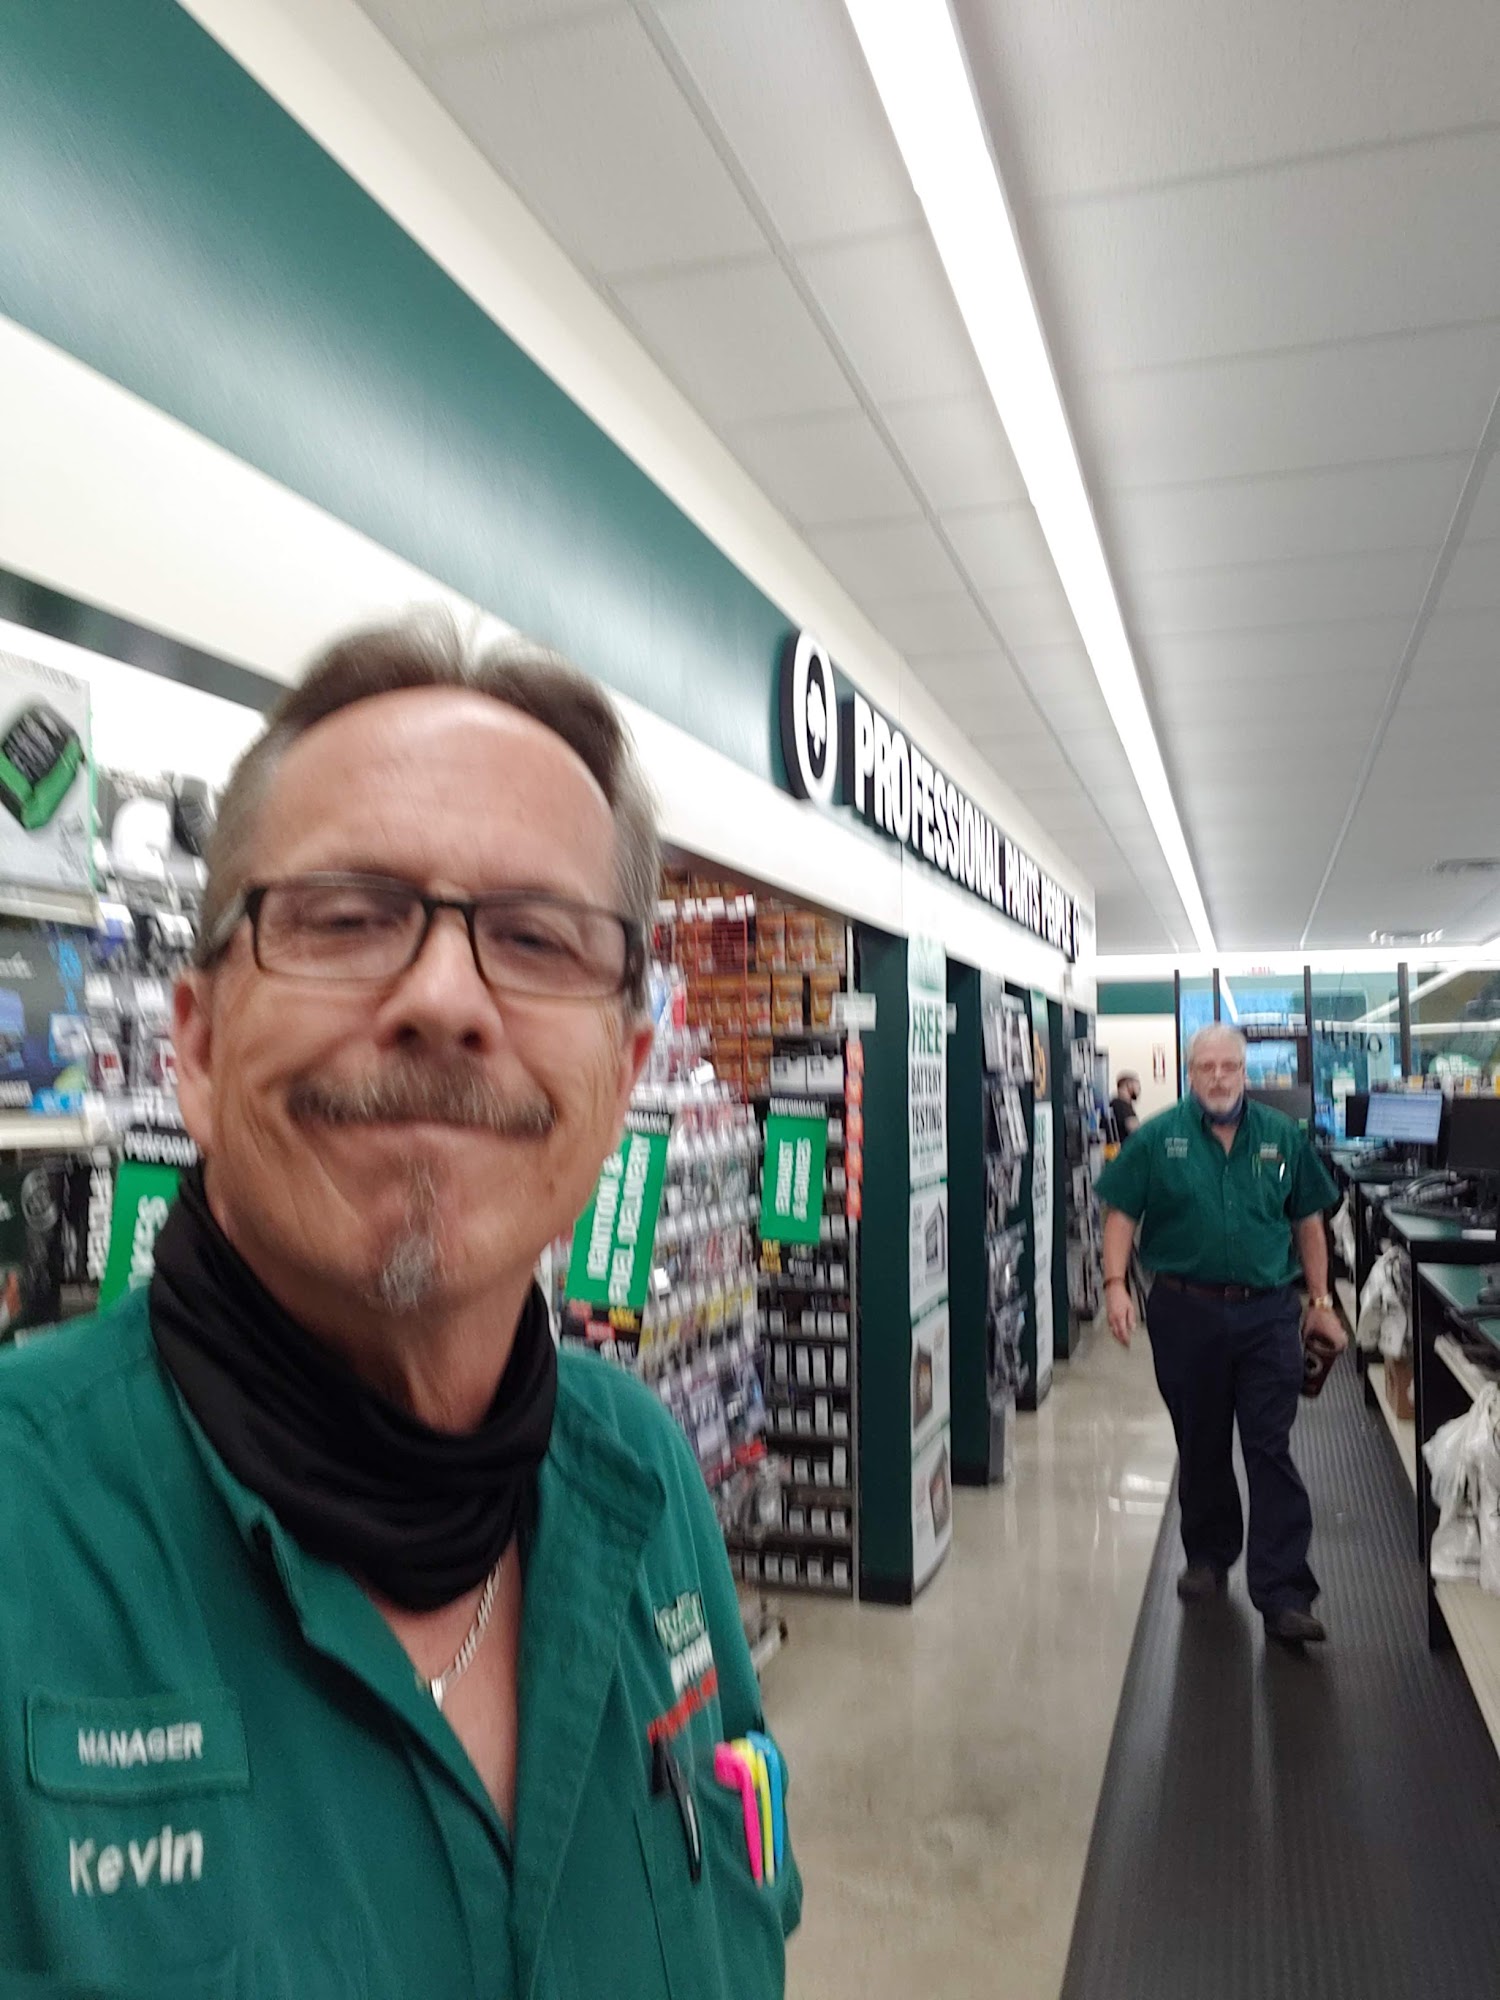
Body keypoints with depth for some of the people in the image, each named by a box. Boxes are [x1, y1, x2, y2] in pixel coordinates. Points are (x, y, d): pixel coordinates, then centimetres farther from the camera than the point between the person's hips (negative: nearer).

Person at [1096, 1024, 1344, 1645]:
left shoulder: (1282, 1136, 4)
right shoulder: (1158, 1138, -1)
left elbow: (1308, 1223, 10)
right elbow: (1121, 1214, -2)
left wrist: (1321, 1301, 8)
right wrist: (1116, 1285, -14)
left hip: (1268, 1314, 0)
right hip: (1186, 1313, 0)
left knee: (1271, 1452, -1)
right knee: (1200, 1447, 14)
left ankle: (1283, 1594, 4)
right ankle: (1208, 1556, 34)